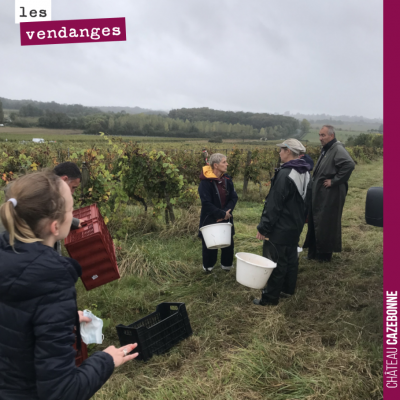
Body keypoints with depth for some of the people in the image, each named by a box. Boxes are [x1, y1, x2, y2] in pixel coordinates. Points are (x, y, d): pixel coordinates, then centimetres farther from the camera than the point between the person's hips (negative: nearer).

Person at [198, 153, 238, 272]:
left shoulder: (227, 179, -1)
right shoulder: (206, 182, -18)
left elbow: (234, 197, -1)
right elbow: (206, 203, -21)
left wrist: (226, 212, -17)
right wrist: (222, 214, -21)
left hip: (226, 218, 5)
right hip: (210, 219, -5)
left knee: (228, 242, 13)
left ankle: (227, 264, 34)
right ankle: (208, 266, 31)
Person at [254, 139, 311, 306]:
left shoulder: (285, 174, -24)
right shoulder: (305, 173, 6)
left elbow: (274, 204, -23)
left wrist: (263, 227, -18)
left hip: (280, 228, -9)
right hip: (296, 225, 9)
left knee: (276, 261, 1)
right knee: (291, 258, 19)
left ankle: (271, 297, 11)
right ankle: (288, 289, 34)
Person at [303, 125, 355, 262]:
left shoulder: (338, 149, -15)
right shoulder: (325, 150, 15)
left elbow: (349, 164, -31)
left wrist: (334, 181, -24)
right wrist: (314, 181, 11)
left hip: (330, 195, -10)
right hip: (319, 195, 10)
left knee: (326, 224, 0)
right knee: (315, 223, 14)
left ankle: (325, 254, 13)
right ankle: (314, 253, 25)